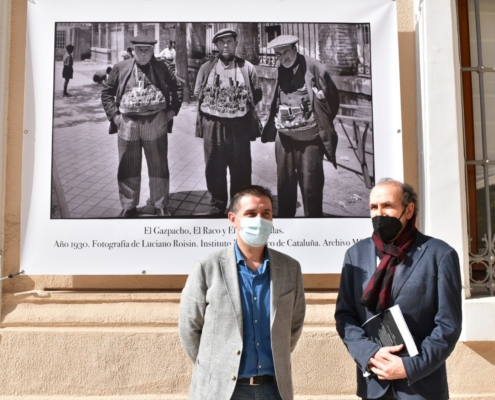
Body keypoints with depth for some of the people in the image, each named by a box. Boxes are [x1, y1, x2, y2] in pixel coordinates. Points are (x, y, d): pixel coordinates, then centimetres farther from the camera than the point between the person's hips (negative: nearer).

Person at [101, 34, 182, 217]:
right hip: (127, 124, 1)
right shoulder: (120, 68, 3)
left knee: (158, 166, 8)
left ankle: (160, 205, 22)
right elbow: (106, 92, 8)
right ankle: (128, 206, 23)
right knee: (128, 168, 9)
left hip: (156, 123, 0)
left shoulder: (161, 68, 3)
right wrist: (114, 114, -2)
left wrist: (172, 110, 2)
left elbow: (177, 89, 13)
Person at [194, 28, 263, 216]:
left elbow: (256, 95, 5)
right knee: (214, 169, 11)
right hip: (213, 126, 1)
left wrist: (241, 106, 0)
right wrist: (215, 107, 4)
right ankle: (217, 205, 27)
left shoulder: (247, 68, 2)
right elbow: (198, 94, 9)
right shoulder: (206, 68, 5)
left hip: (239, 126, -1)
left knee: (241, 169, 8)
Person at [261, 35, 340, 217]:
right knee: (284, 182, 12)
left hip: (310, 138, -5)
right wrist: (278, 123, 11)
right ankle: (284, 215, 27)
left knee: (311, 185, -2)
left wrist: (322, 125, 1)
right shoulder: (280, 71, 10)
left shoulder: (313, 67, -6)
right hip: (284, 137, 5)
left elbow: (332, 98, -1)